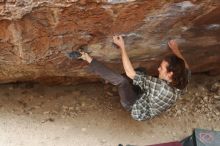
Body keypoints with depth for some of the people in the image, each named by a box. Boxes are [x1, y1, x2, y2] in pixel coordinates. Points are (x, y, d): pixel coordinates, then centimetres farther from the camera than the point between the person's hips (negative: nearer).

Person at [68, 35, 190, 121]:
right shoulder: (180, 85, -19)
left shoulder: (160, 87, -41)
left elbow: (130, 72, -38)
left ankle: (90, 60, -13)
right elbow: (185, 68, 7)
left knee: (121, 80, -27)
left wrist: (122, 46, -33)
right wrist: (176, 50, 6)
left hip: (136, 109, -8)